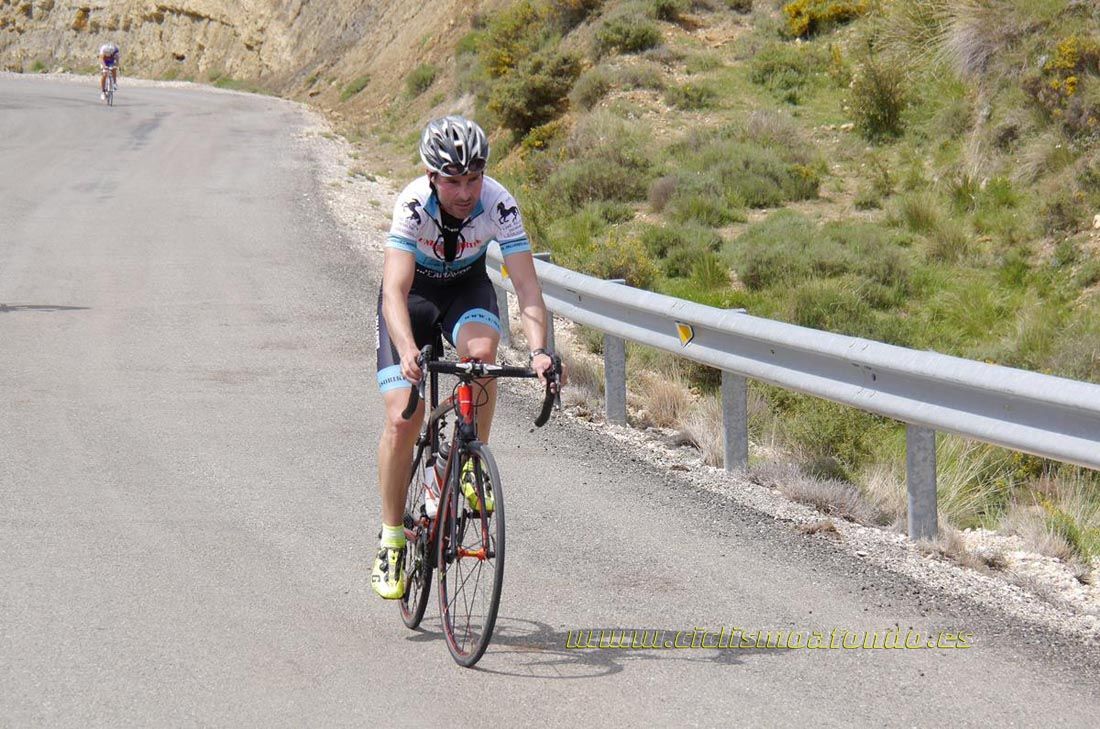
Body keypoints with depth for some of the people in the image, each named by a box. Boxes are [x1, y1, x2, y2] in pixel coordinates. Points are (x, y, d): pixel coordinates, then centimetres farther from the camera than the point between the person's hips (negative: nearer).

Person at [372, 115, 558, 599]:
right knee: (401, 419, -13)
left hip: (467, 287, 1)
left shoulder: (499, 205, -29)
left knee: (481, 350, -34)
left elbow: (527, 288, -31)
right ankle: (391, 539, 4)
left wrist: (539, 349, -48)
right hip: (414, 290, -1)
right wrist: (407, 351, -59)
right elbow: (395, 291, -42)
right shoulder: (412, 205, -33)